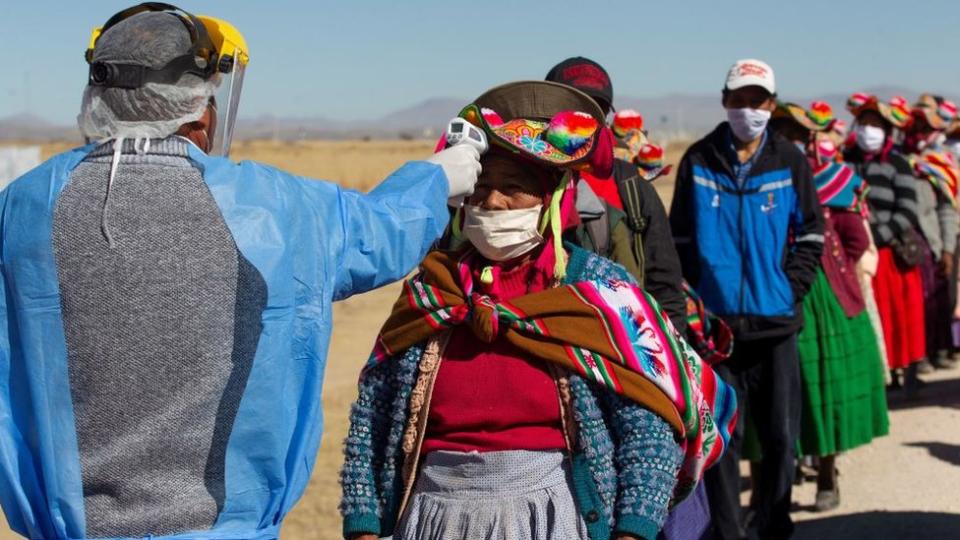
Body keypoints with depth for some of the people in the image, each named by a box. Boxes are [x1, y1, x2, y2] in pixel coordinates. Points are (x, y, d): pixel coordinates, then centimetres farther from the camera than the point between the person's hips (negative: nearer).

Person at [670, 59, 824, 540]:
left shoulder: (790, 161, 2)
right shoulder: (699, 161, 2)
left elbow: (810, 235, 7)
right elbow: (680, 238, 5)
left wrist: (791, 288, -5)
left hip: (775, 320, 1)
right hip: (715, 321, 0)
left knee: (781, 433, 6)